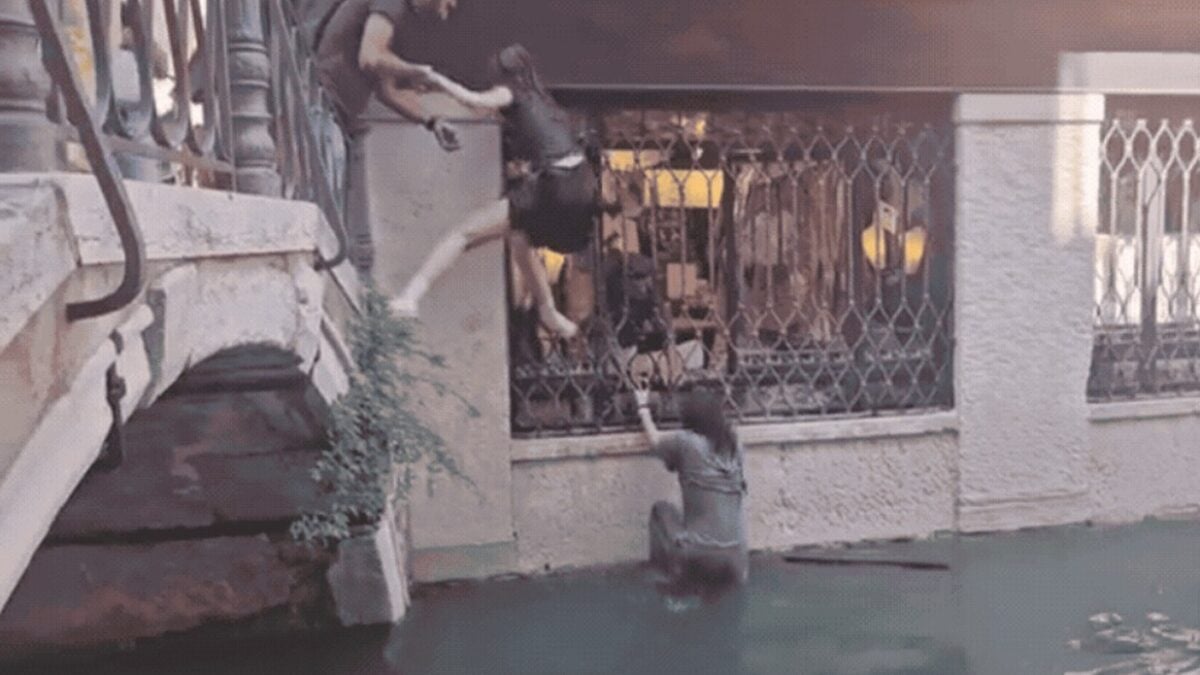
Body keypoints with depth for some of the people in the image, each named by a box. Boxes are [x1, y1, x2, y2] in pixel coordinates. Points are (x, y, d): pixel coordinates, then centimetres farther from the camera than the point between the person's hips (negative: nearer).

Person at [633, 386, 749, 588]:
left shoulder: (685, 442, -5)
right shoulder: (734, 445, 5)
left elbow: (655, 440, 16)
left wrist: (643, 407, 32)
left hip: (698, 562, -4)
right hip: (736, 563, 4)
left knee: (661, 509, 20)